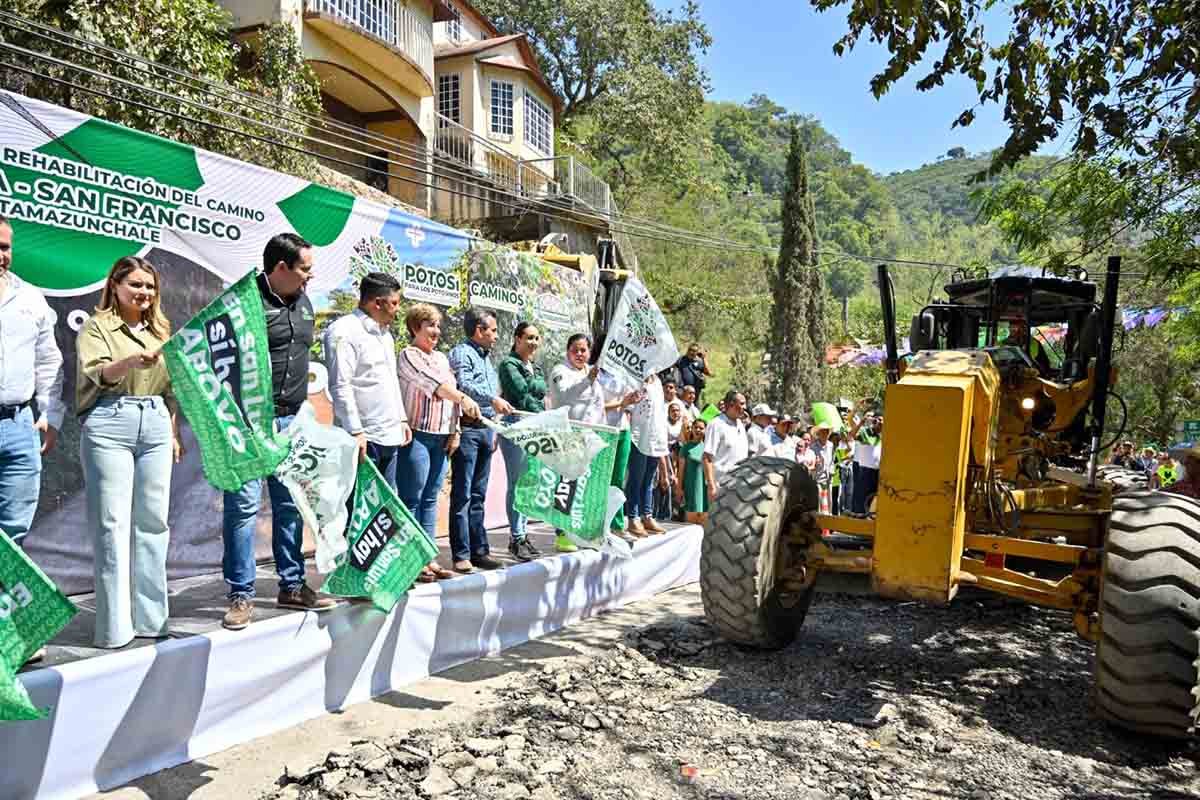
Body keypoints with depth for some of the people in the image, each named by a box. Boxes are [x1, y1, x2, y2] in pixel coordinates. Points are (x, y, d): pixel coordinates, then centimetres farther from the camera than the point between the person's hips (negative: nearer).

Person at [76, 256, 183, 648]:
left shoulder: (160, 330, 19)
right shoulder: (96, 326, 4)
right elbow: (95, 374, -13)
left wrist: (173, 432, 16)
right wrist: (130, 362, -32)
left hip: (155, 425, 5)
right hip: (110, 424, -5)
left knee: (153, 521, 4)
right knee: (112, 523, -5)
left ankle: (150, 617, 11)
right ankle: (115, 626, -1)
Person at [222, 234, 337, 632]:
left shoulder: (303, 303, 14)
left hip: (291, 420, 7)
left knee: (290, 505, 11)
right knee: (243, 505, -3)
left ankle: (292, 586, 21)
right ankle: (241, 595, 7)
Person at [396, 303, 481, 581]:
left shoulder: (442, 358, 19)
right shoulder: (408, 355, -3)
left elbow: (452, 392, 18)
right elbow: (431, 383, -19)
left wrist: (455, 432, 10)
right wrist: (463, 398, -32)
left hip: (441, 437, 7)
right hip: (417, 435, -7)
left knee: (430, 499, 9)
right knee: (412, 499, -3)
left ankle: (430, 557, 12)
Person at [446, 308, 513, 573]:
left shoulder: (486, 358, 22)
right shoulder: (461, 353, -4)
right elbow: (463, 385, -22)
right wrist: (492, 399, -32)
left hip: (485, 429, 8)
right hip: (467, 429, -8)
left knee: (478, 494, 11)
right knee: (462, 494, -5)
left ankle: (479, 551, 15)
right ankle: (461, 555, -3)